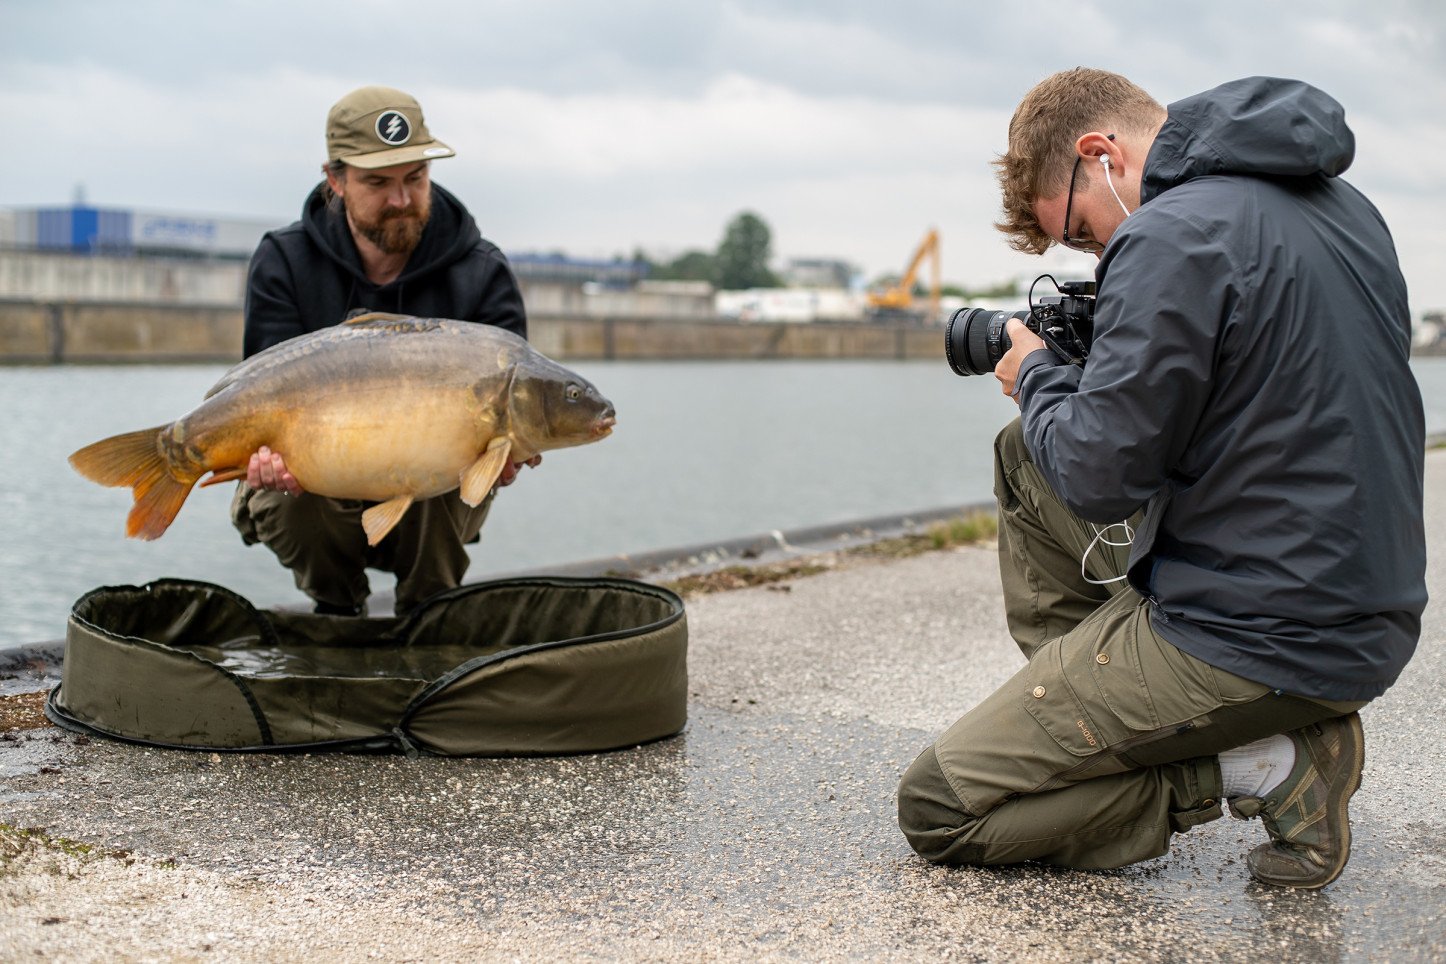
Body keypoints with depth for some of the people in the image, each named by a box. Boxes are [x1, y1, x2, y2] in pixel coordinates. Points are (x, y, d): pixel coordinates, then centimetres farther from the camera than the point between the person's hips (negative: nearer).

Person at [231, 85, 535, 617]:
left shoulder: (482, 274, -10)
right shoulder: (283, 262, -9)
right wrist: (275, 449, -42)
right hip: (318, 491, 1)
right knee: (283, 504, -32)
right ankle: (338, 609, 3)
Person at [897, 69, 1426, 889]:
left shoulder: (1173, 238, -18)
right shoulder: (1341, 205, 11)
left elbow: (1100, 473, -18)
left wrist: (1038, 379, 2)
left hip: (1261, 640, -9)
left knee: (937, 809, -3)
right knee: (1024, 459, 22)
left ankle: (1267, 768, -5)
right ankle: (1092, 711, 17)